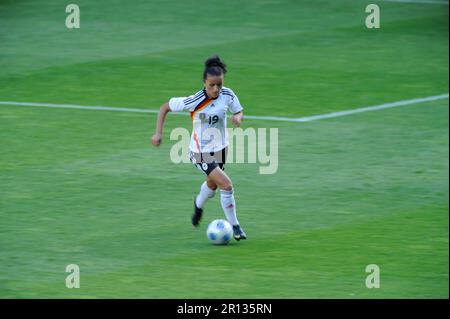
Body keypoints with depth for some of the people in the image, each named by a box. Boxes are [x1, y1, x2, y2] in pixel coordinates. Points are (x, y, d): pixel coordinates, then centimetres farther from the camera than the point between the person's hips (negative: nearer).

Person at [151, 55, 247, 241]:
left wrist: (238, 117, -20)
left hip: (220, 148, 6)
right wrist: (158, 133, -19)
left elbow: (239, 111, 4)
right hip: (201, 153, -6)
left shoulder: (227, 95, -15)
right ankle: (234, 226, -3)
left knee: (212, 184, 27)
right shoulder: (194, 101, -26)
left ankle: (198, 204, 60)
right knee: (226, 185, -18)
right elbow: (165, 107, -15)